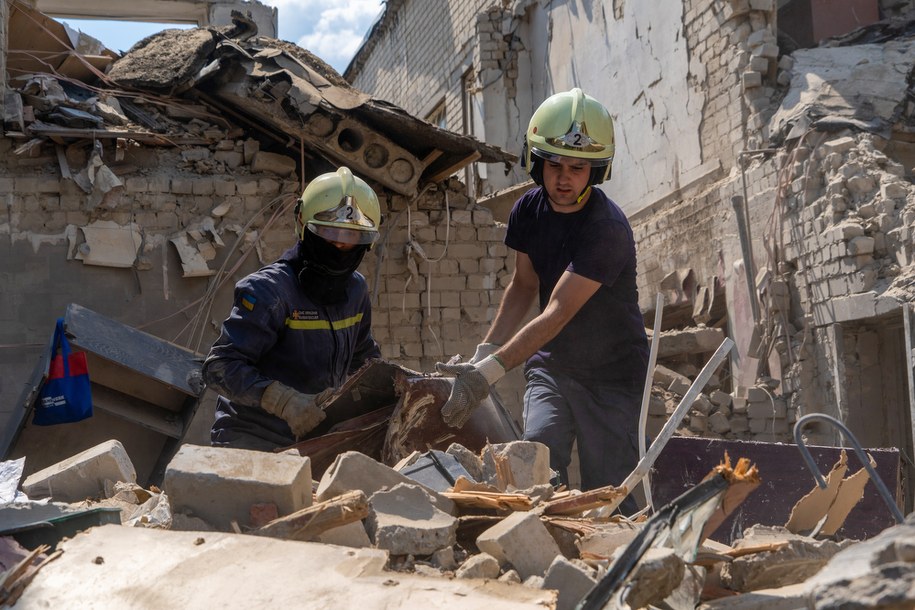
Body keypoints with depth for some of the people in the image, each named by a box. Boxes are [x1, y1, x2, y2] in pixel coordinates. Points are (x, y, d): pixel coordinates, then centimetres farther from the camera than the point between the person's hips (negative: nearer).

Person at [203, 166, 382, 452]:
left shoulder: (356, 289, 8)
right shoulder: (270, 290, -17)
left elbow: (364, 355, 25)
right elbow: (220, 365, -23)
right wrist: (282, 400, -34)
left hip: (311, 442, 7)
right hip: (252, 441, -6)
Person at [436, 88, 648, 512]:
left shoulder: (607, 229, -23)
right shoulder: (529, 210, -2)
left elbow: (557, 313, -29)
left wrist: (489, 371, -35)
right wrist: (482, 355, 0)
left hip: (611, 372, -5)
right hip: (550, 363, 5)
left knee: (607, 494, -5)